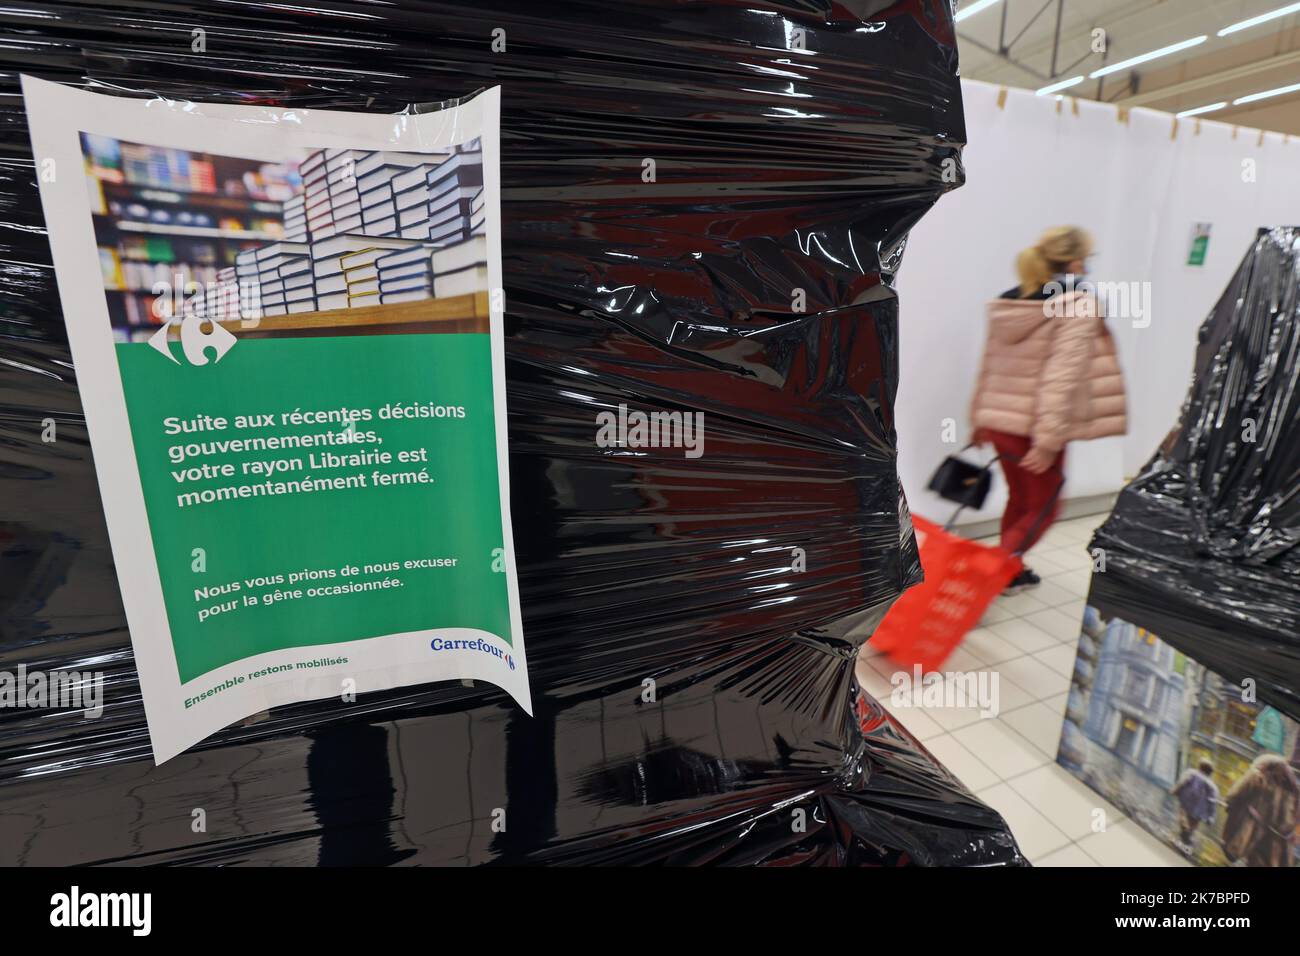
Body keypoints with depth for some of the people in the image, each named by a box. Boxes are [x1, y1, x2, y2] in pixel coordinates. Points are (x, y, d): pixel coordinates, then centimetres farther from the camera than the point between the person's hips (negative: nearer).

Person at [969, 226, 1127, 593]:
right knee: (1042, 508, 11)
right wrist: (1049, 439, -21)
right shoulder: (1077, 306, -12)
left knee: (1018, 499, 22)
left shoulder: (1007, 303, 8)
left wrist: (979, 417, 19)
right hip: (1034, 428, -7)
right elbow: (1063, 377, -19)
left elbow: (989, 366, 12)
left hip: (998, 420, 7)